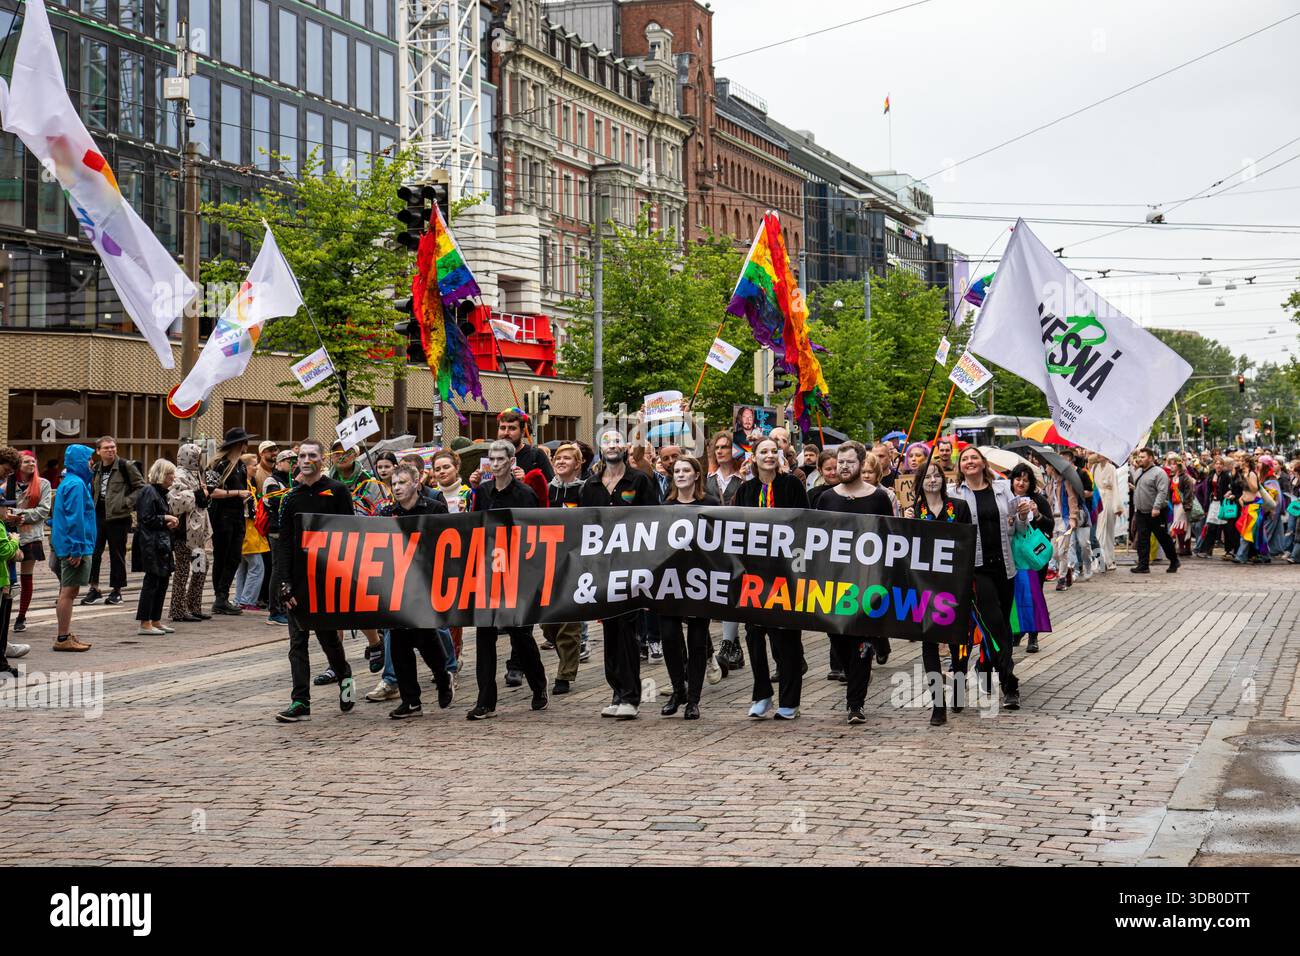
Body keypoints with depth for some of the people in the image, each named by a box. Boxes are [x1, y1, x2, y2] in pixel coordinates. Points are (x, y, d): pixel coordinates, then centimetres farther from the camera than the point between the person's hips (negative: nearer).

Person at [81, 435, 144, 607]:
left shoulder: (125, 466, -6)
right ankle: (94, 588, 9)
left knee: (117, 554, 3)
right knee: (93, 551, 1)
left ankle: (116, 591, 12)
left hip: (117, 517, -5)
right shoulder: (96, 469, 13)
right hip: (98, 516, 5)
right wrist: (92, 506, 12)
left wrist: (127, 502, -14)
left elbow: (141, 487, -5)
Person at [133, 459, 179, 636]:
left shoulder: (160, 492, 18)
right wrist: (165, 519, -11)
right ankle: (145, 624, -5)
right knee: (152, 581, -8)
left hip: (161, 543, 10)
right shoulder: (149, 492, -12)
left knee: (163, 581, 11)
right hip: (151, 543, -10)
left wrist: (169, 522, 9)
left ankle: (156, 621, 17)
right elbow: (146, 519, -18)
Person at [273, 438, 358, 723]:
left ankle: (344, 676, 29)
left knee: (327, 634, 0)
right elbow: (284, 542, 9)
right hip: (298, 578, 4)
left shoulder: (336, 491, 0)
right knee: (297, 641, 0)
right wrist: (286, 584, -1)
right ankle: (300, 702, -1)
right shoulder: (291, 498, 11)